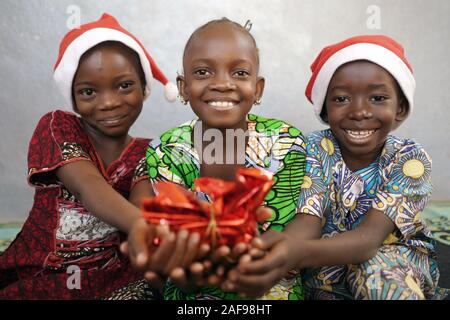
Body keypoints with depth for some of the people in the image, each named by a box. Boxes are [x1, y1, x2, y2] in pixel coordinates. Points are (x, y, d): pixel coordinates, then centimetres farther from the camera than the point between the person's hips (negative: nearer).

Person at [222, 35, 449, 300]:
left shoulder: (411, 159, -17)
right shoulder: (317, 149, -13)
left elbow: (370, 237, -31)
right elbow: (308, 221, -25)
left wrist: (297, 253, -52)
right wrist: (266, 255, -50)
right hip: (328, 265, 1)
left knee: (379, 268, -32)